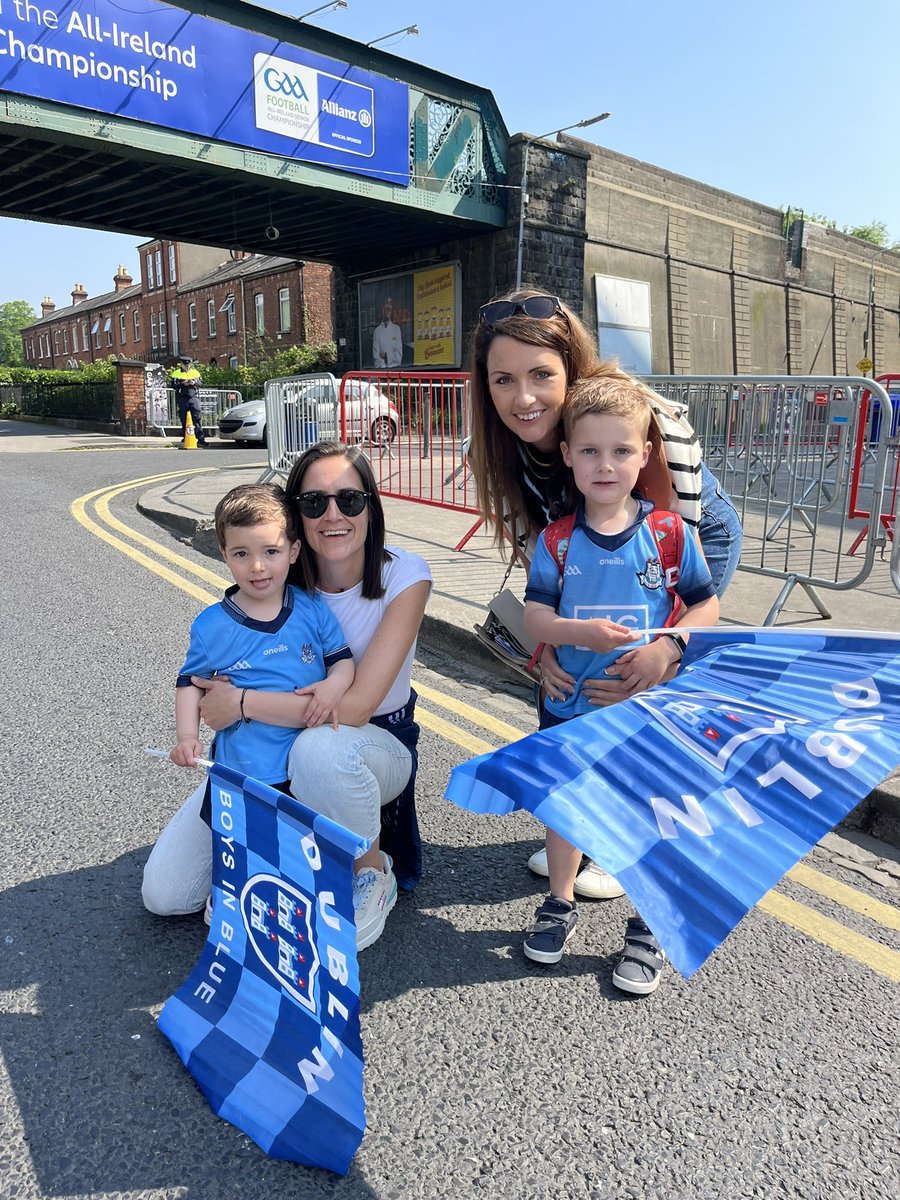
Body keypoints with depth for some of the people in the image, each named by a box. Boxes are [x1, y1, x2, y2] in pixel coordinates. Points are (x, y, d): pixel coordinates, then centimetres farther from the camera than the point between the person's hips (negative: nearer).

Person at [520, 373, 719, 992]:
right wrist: (582, 632, -24)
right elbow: (535, 615, -6)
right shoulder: (557, 539, -6)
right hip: (570, 705, 2)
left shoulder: (669, 532, -8)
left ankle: (647, 928, 32)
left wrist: (668, 646, -18)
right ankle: (560, 903, 42)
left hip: (650, 705, -1)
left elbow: (707, 606, -2)